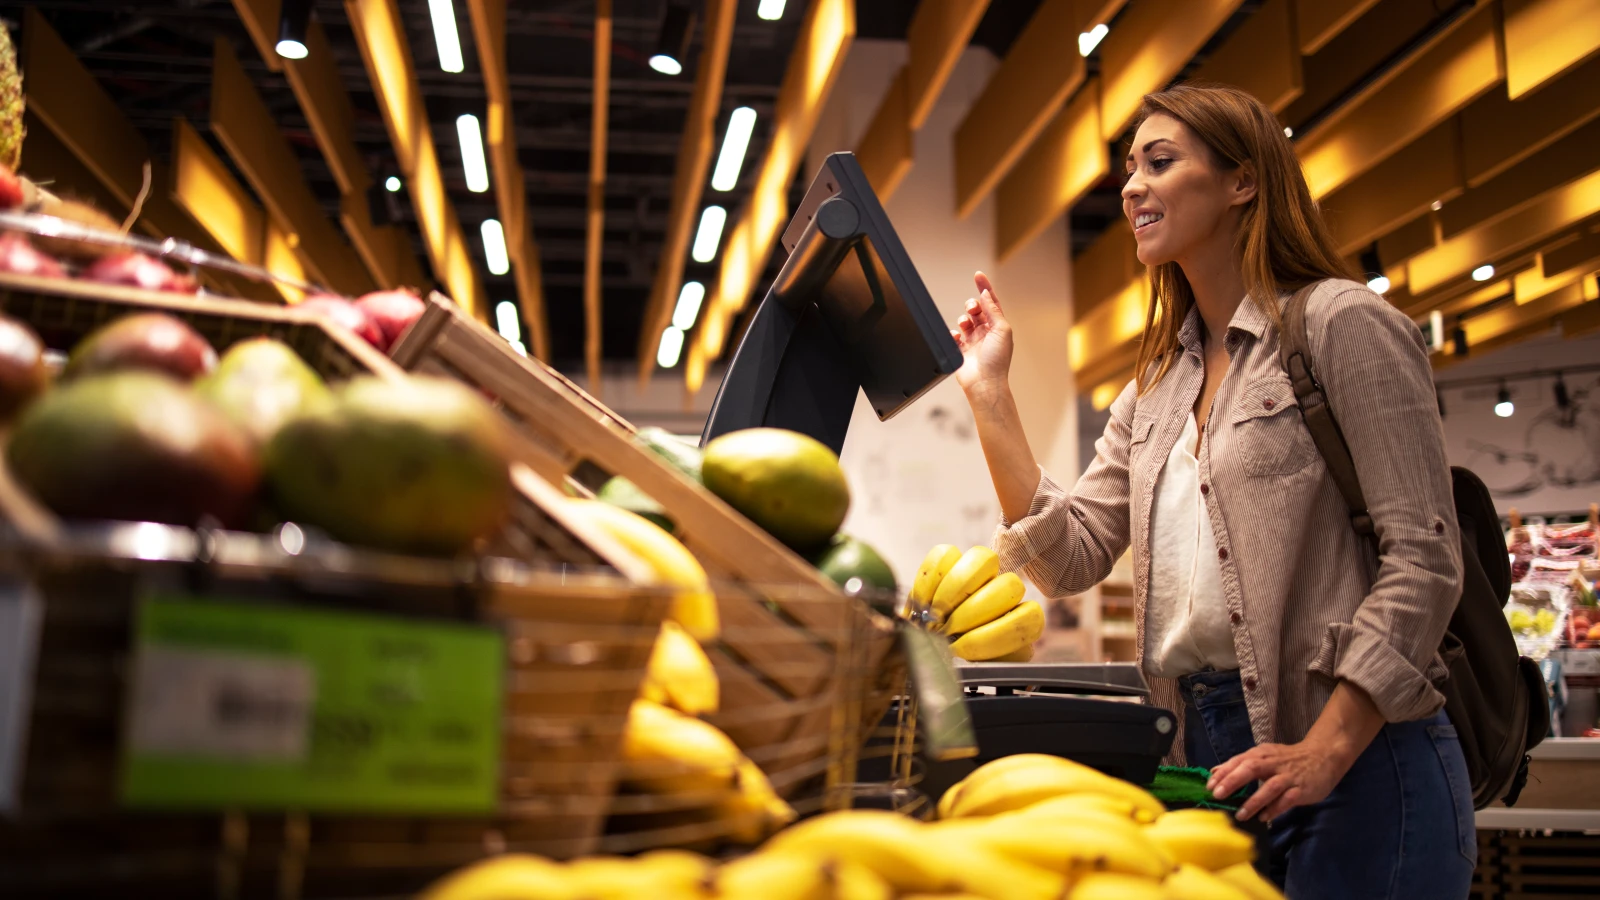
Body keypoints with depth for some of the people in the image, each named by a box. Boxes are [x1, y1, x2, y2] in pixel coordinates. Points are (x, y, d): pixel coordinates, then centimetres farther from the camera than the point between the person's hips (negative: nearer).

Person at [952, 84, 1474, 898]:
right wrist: (988, 391, 3)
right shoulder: (1155, 387, 15)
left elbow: (1422, 558, -12)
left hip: (1356, 764, -6)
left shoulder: (1339, 321, -5)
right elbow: (1070, 557, 6)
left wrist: (1326, 751, -21)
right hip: (1214, 765, 6)